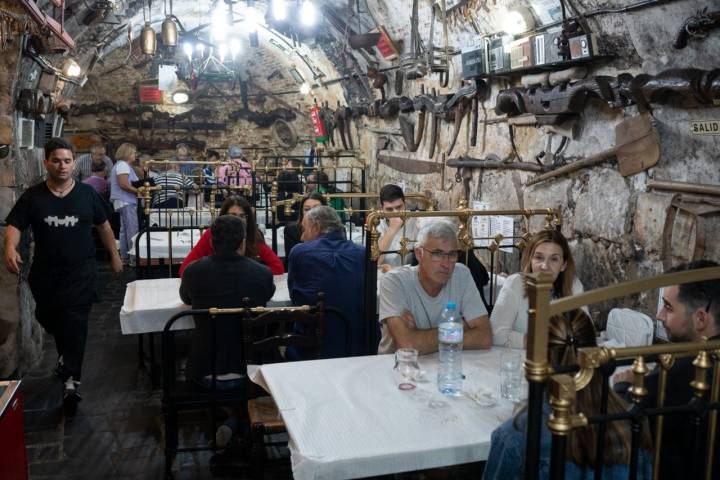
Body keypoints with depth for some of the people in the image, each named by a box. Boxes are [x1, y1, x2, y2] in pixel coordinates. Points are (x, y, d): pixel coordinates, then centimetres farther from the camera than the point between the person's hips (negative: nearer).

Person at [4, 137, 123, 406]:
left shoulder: (87, 193, -1)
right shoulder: (32, 196, -1)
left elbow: (103, 225, 9)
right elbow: (14, 225, -6)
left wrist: (114, 256, 12)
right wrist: (10, 248, -27)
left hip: (80, 273, -2)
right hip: (45, 273, 2)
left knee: (75, 324, -10)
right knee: (48, 318, 17)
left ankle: (71, 379, -7)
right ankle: (65, 353, 47)